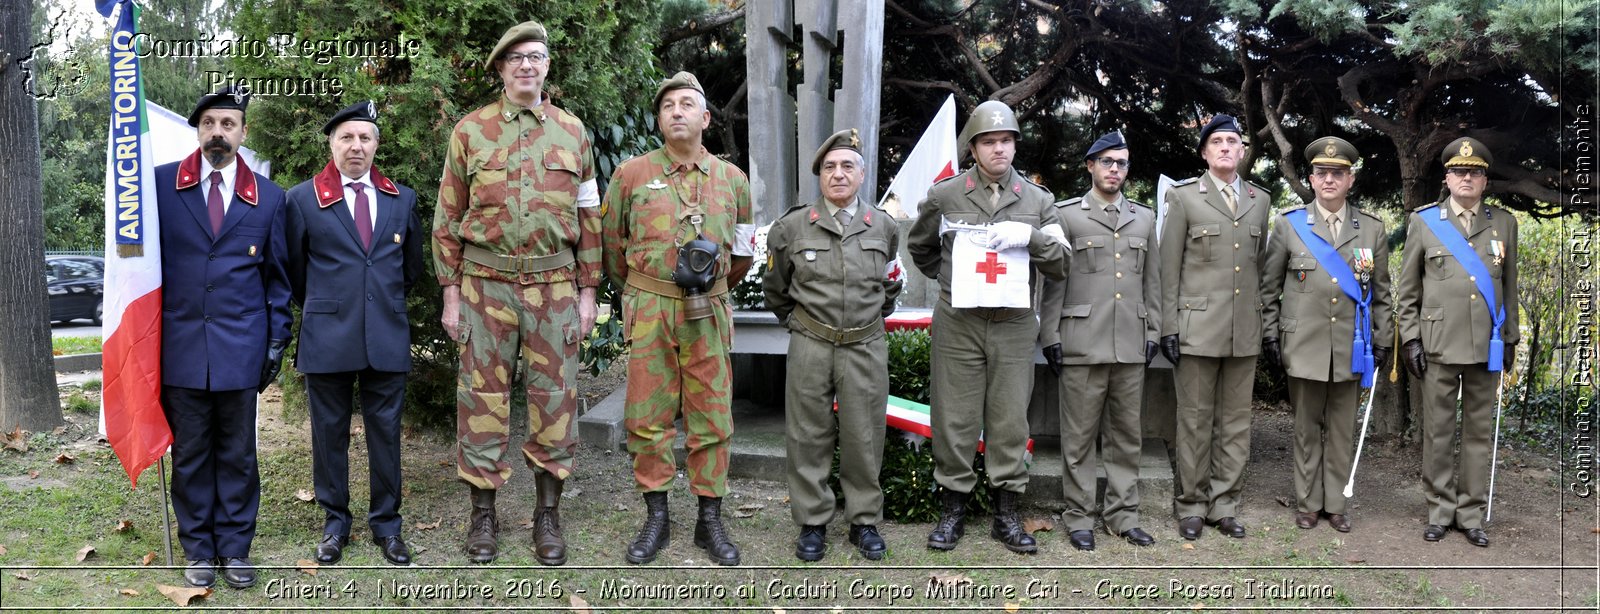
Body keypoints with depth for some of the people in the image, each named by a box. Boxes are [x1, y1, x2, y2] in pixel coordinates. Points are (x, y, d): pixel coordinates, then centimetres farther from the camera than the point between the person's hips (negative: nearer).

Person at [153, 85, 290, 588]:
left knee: (238, 453, 7)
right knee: (190, 452, 7)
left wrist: (277, 342, 5)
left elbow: (277, 276, 10)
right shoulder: (161, 184, 3)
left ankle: (235, 546, 18)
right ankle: (198, 549, 19)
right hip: (180, 345, 0)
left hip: (241, 348, 0)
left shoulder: (268, 197, 6)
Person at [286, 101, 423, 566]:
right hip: (327, 338, -1)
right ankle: (335, 523, 20)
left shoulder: (403, 199, 8)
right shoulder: (302, 199, 1)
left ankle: (386, 523, 17)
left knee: (385, 432, 6)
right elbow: (293, 269, 11)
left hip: (388, 337, 1)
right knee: (330, 434, 7)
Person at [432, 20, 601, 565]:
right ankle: (483, 515, 18)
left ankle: (548, 515, 18)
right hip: (485, 286, -1)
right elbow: (448, 218, 4)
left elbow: (588, 217, 9)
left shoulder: (572, 132, 7)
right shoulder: (471, 131, 3)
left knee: (554, 402, 5)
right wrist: (451, 292, -1)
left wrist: (587, 291, 4)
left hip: (555, 288, 1)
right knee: (483, 401, 4)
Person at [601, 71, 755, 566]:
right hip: (648, 312, -1)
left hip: (707, 315, 1)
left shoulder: (732, 179, 8)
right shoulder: (632, 174, 3)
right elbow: (612, 243, 14)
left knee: (711, 418, 4)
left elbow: (743, 250, 21)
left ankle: (710, 521, 15)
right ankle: (656, 518, 16)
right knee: (648, 417, 3)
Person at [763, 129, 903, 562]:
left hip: (866, 347, 1)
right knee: (809, 437, 5)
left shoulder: (883, 227, 5)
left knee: (864, 437, 5)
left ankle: (865, 521, 20)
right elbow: (776, 288, 14)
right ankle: (812, 522, 17)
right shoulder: (792, 226, 0)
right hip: (810, 347, -1)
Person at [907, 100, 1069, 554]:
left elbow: (1060, 265, 2)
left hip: (1014, 326, 1)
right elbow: (919, 247, 19)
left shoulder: (1037, 200, 7)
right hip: (958, 326, -1)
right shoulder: (944, 195, 3)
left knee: (1010, 422, 6)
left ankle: (1006, 514, 18)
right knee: (954, 420, 3)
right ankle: (952, 511, 16)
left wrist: (1031, 237, -14)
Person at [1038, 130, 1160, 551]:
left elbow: (1152, 280, 17)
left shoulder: (1144, 218, 15)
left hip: (1131, 346, 4)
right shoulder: (1066, 215, 3)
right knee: (1079, 437, 1)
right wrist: (1050, 337, -4)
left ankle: (1123, 514, 18)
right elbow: (1052, 280, 0)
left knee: (1126, 435, 9)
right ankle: (1078, 517, 10)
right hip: (1082, 344, -4)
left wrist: (1152, 333, 11)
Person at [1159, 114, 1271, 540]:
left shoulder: (1260, 200, 13)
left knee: (1236, 422, 8)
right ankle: (1192, 505, 13)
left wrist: (1266, 320, 13)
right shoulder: (1184, 197, 1)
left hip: (1245, 330, 4)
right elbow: (1169, 268, -1)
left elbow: (1260, 262, 17)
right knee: (1195, 420, 2)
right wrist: (1168, 327, -6)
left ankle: (1224, 505, 17)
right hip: (1198, 326, -4)